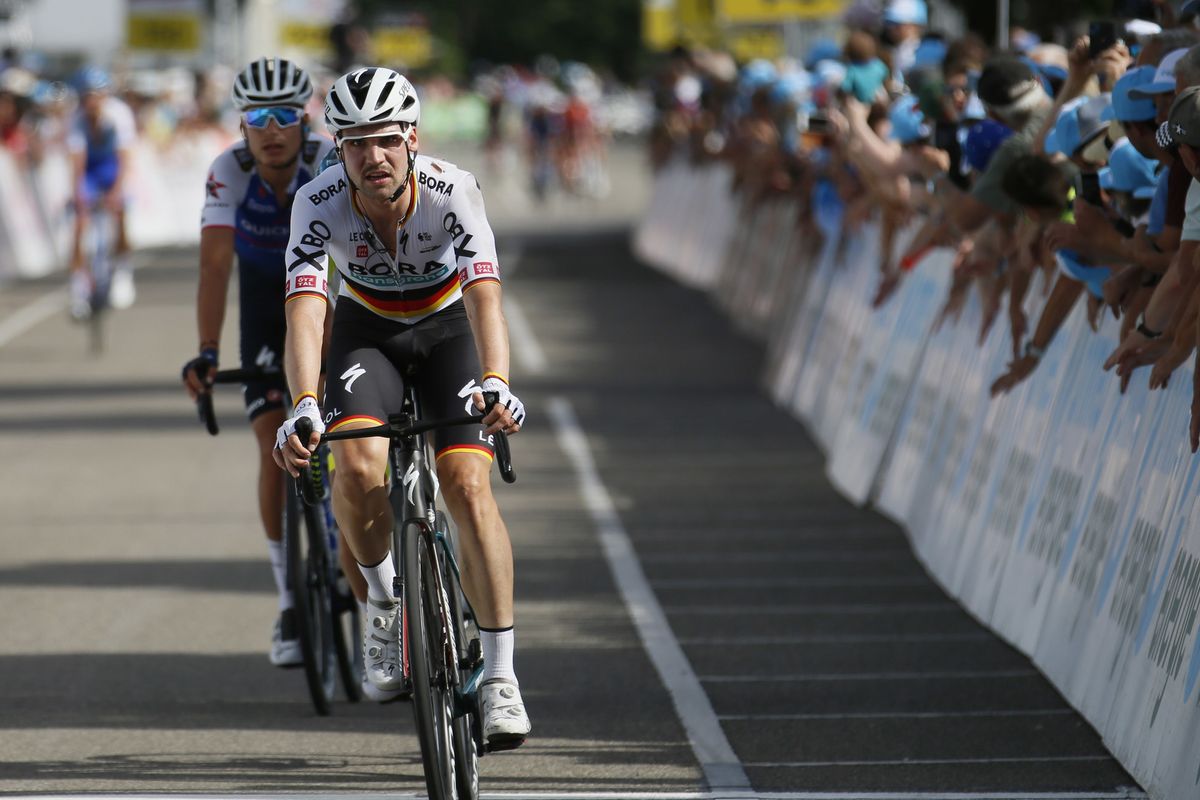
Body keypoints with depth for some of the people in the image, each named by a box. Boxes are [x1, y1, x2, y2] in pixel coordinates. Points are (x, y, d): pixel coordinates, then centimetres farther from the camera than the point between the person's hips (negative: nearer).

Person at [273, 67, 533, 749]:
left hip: (447, 328, -1)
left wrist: (495, 384, -57)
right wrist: (304, 406, -53)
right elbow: (305, 309, -37)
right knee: (359, 467, -27)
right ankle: (385, 600, 3)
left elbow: (484, 295, -40)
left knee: (468, 486, -19)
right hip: (366, 330, 1)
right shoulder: (321, 204, -27)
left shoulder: (452, 192, -29)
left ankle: (501, 675, -12)